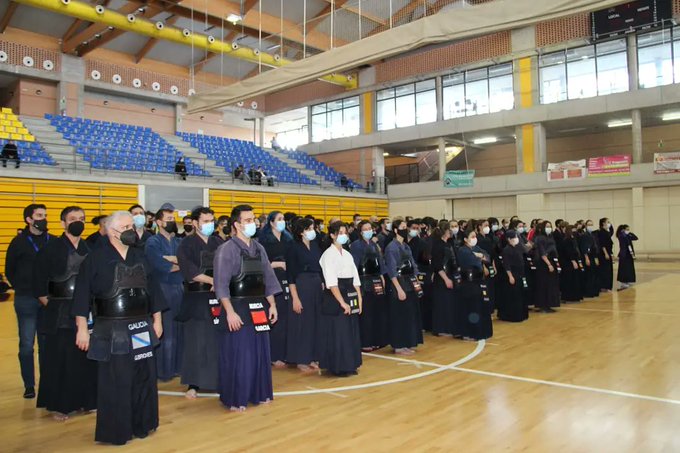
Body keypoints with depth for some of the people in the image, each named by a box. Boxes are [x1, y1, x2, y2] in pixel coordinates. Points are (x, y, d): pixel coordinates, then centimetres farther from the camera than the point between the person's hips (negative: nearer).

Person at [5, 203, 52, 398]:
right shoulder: (19, 242, 0)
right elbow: (9, 271, 8)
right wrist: (21, 288, 5)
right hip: (26, 300, -1)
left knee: (46, 343, 9)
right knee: (27, 344, 4)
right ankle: (29, 385, 15)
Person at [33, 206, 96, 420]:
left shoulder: (90, 249, 5)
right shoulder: (51, 248, -4)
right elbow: (38, 281, -2)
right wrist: (48, 303, -3)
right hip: (60, 314, -3)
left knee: (86, 359, 9)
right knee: (60, 360, 4)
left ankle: (85, 400, 22)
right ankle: (59, 405, 16)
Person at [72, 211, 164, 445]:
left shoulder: (140, 256, 8)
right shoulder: (96, 257, -7)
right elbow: (83, 293, -8)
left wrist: (157, 319, 11)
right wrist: (82, 328, -11)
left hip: (141, 327, 5)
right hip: (111, 330, -5)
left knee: (144, 378, 11)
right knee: (114, 382, 2)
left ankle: (142, 424, 27)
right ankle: (115, 431, 17)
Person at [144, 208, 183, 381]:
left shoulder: (179, 242, 13)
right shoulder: (153, 242, -4)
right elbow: (161, 266, -18)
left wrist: (169, 258, -16)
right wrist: (180, 264, -6)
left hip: (180, 288, 5)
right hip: (162, 290, -5)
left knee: (179, 330, 10)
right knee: (165, 333, 1)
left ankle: (178, 366, 22)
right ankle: (164, 370, 13)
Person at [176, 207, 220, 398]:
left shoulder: (218, 243, 11)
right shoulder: (186, 244, -2)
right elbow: (189, 271, -13)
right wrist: (214, 280, -14)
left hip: (219, 298, 3)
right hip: (196, 300, -3)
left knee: (220, 342, 4)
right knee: (196, 343, -1)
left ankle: (221, 381, 16)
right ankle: (194, 384, 10)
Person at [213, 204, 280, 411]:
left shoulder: (258, 248, 9)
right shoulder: (227, 249, -10)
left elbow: (268, 278, 13)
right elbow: (221, 284, -14)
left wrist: (272, 305, 10)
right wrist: (230, 312, -19)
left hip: (258, 308, 6)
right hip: (238, 309, -6)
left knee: (260, 353, 12)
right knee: (238, 355, 1)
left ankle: (258, 393, 27)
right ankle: (235, 399, 15)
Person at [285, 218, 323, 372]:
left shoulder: (315, 246, 9)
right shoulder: (294, 248, -9)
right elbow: (291, 275, -11)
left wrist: (322, 286, 6)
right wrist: (295, 298, -15)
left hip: (317, 286, 6)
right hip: (301, 286, -6)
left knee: (315, 322, 10)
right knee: (302, 323, 1)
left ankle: (312, 357, 21)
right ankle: (301, 360, 12)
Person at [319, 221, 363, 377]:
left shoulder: (347, 254, 14)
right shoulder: (329, 254, -9)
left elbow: (355, 278, 14)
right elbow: (331, 282, -16)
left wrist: (359, 298, 5)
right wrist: (342, 302, -19)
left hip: (350, 296, 7)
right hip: (334, 298, -7)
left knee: (351, 332, 11)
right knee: (337, 333, -3)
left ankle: (349, 365, 21)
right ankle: (337, 367, 8)